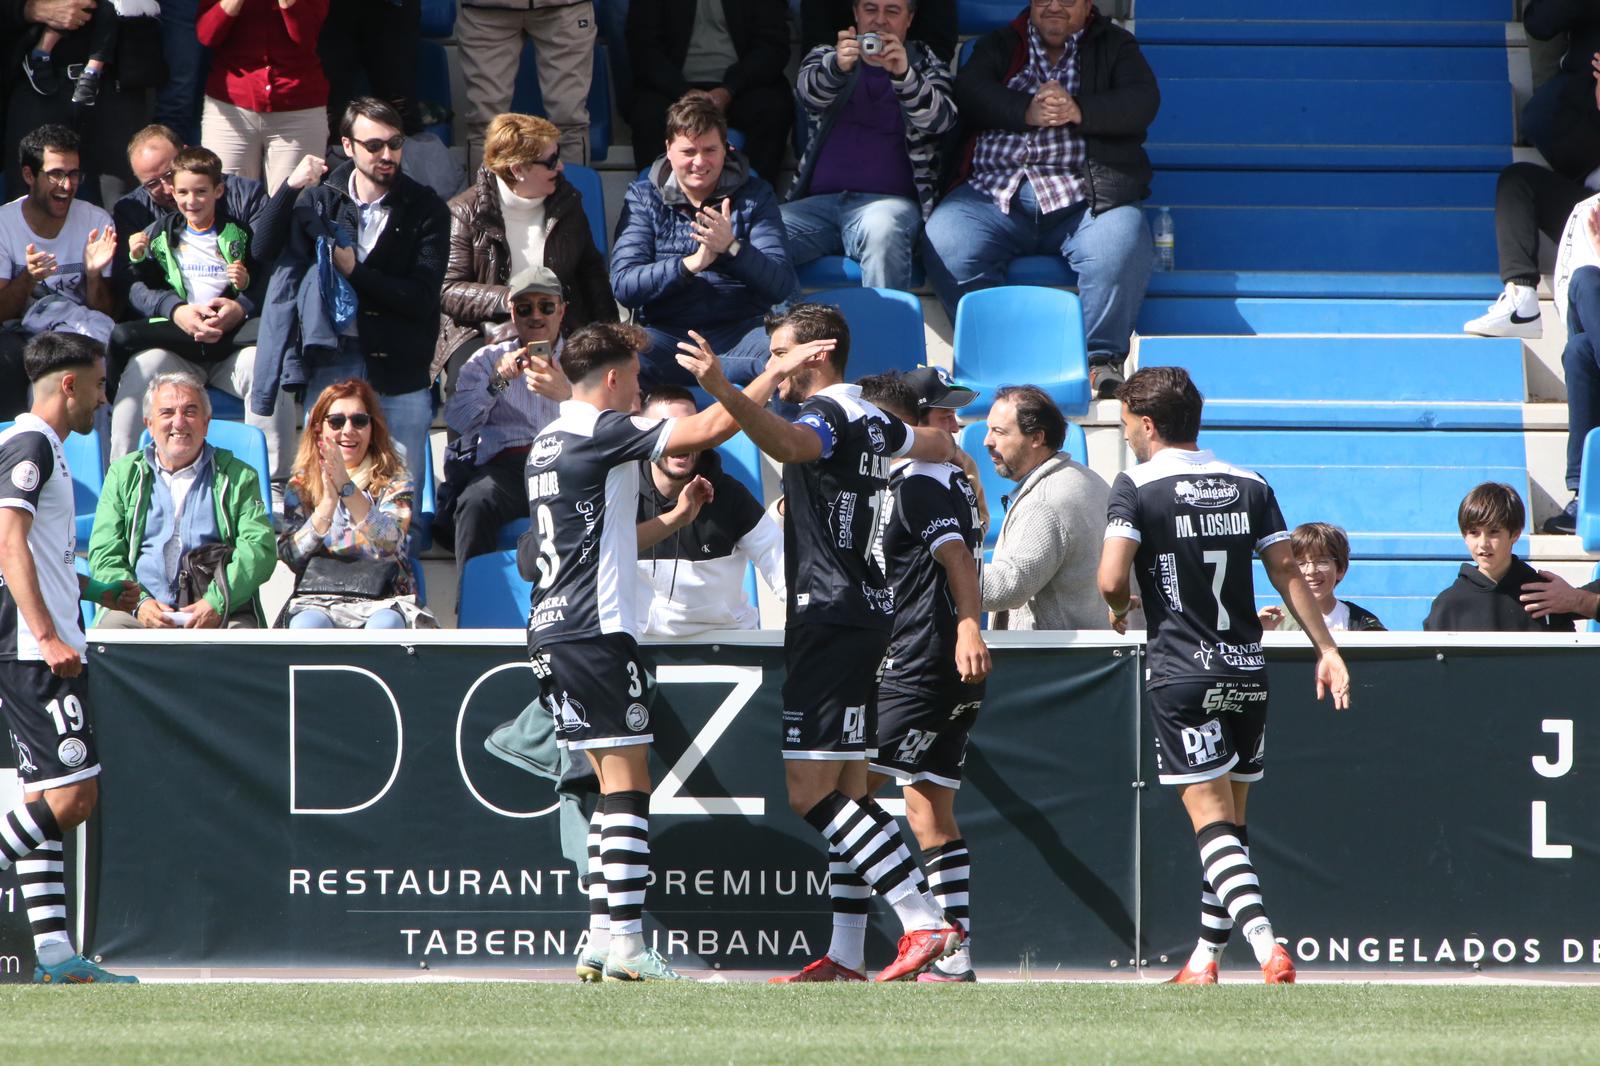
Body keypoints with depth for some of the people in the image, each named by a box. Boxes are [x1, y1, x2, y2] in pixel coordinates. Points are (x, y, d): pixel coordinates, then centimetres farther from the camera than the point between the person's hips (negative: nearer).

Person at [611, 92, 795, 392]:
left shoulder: (754, 195, 9)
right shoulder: (643, 198, 9)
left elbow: (781, 287, -3)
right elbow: (623, 285, -5)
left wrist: (732, 247, -20)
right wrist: (691, 264, -19)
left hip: (740, 329, 0)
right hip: (667, 331, 0)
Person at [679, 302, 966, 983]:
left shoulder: (827, 414, -11)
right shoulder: (871, 420, 17)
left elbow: (787, 443, -37)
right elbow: (934, 444, 40)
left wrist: (724, 391, -53)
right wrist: (954, 452, 65)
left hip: (830, 615, -10)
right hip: (865, 613, 10)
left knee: (808, 789, -15)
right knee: (843, 790, 10)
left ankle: (925, 922, -22)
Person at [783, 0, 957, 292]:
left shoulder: (926, 66, 16)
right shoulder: (825, 57, 20)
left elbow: (941, 119, -5)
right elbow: (809, 91, -4)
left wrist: (903, 75, -25)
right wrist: (838, 67, -29)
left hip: (888, 201, -2)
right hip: (819, 200, 2)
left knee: (883, 230, -39)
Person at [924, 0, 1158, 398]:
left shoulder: (1114, 47, 18)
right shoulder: (999, 46, 22)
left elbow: (1143, 100, 1)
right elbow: (969, 93, 3)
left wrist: (1079, 112, -15)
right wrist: (1027, 112, -13)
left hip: (1084, 197, -1)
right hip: (996, 191, 1)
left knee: (1120, 245, -33)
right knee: (946, 243, -27)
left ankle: (1102, 358, -21)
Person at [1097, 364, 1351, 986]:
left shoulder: (1137, 487, -6)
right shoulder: (1249, 486, 9)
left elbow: (1112, 579, -15)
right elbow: (1287, 573, 5)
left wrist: (1120, 611, 7)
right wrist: (1327, 650, 6)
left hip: (1181, 673, -5)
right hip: (1247, 671, 5)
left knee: (1212, 821, -8)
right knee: (1229, 821, 14)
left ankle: (1266, 945, -26)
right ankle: (1205, 959, 22)